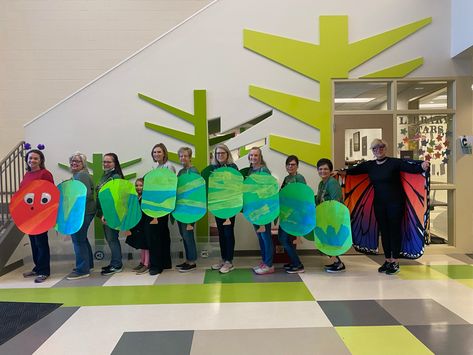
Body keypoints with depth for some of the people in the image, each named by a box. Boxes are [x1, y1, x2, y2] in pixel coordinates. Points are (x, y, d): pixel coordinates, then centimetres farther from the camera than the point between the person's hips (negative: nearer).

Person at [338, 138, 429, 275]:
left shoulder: (394, 162, -8)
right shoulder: (369, 165, 7)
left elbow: (411, 167, -20)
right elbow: (355, 170, 4)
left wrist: (422, 166, -39)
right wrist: (342, 172, -8)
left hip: (395, 202, -4)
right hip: (379, 203, 4)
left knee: (395, 230, 2)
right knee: (384, 231, 10)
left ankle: (395, 262, 13)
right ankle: (387, 260, 23)